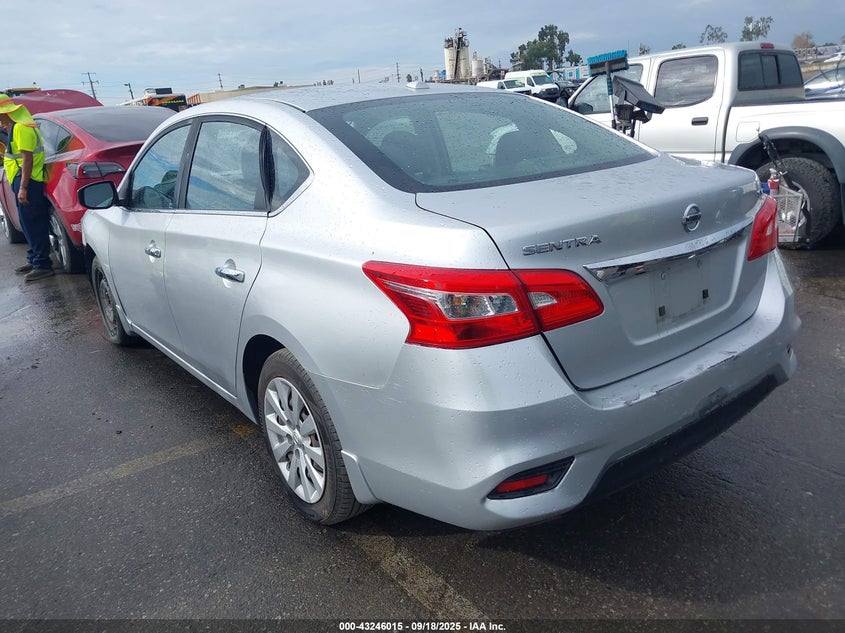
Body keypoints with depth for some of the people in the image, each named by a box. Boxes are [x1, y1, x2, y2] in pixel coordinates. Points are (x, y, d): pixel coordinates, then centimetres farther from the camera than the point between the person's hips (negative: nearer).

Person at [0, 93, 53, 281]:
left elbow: (27, 158, -21)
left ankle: (42, 265, -5)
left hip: (26, 181, -11)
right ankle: (34, 259, 25)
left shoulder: (20, 128, -15)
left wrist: (23, 187, -23)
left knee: (33, 224, -8)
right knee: (30, 224, 16)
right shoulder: (16, 126, 18)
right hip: (24, 181, 11)